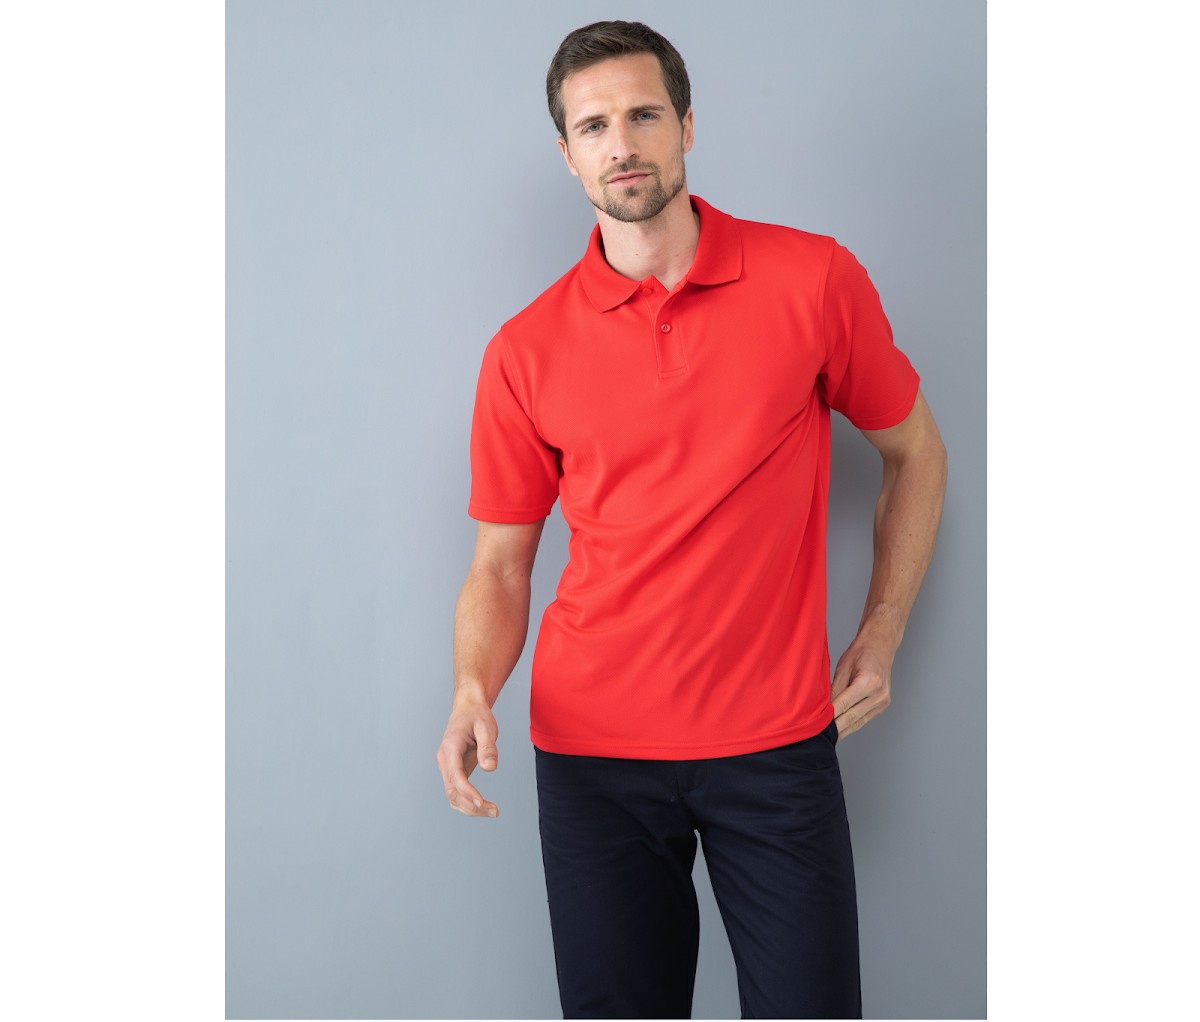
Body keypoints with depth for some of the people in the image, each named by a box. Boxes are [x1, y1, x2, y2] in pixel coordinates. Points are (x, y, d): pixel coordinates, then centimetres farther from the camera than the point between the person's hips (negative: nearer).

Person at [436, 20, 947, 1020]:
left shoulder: (815, 279, -2)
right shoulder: (526, 352, 0)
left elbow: (915, 452, 11)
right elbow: (500, 566, 5)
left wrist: (883, 633, 6)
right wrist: (473, 693, -13)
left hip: (779, 746, 0)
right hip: (593, 750, 1)